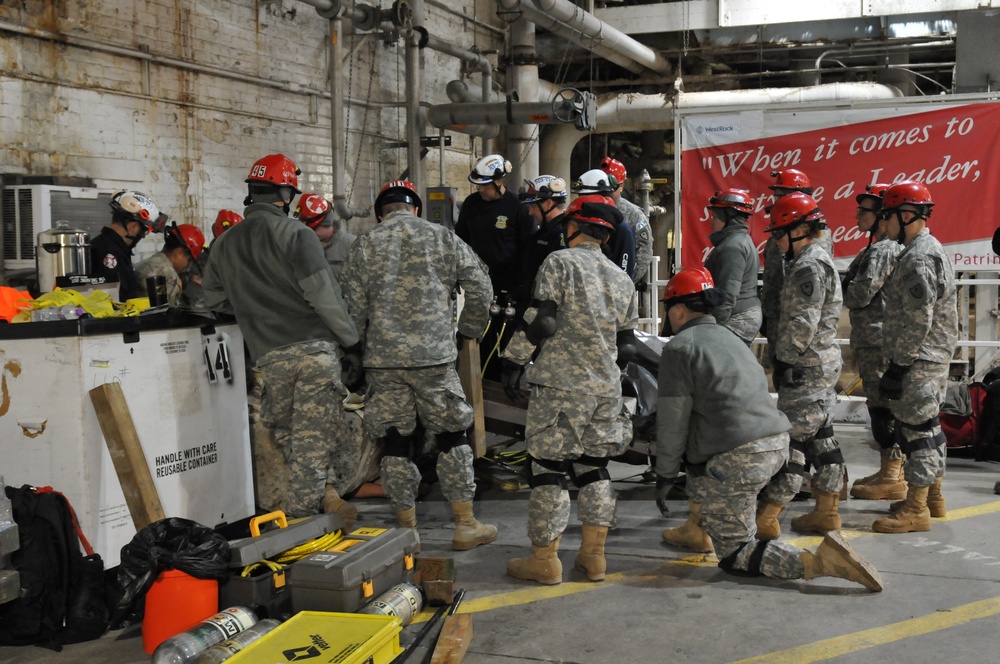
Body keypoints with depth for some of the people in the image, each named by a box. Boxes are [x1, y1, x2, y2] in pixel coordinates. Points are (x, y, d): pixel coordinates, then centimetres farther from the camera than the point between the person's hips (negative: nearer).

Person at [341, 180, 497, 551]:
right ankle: (465, 526, 13)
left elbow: (355, 309, 3)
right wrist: (468, 330, 16)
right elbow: (480, 289, 2)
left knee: (396, 444, 8)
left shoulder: (365, 246, 4)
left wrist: (360, 348, 19)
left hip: (384, 360, 1)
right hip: (436, 356, 0)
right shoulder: (442, 238, 5)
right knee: (451, 439, 9)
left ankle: (407, 530, 15)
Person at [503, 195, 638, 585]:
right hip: (606, 390, 6)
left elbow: (541, 321, -13)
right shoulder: (622, 280, 14)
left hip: (560, 385, -6)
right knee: (593, 467, 15)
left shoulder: (560, 263, -6)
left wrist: (514, 361, -5)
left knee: (547, 467, 0)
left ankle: (544, 560, 5)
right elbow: (626, 344, 16)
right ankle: (593, 556, 17)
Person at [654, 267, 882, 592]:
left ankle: (816, 562, -19)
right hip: (777, 444, 9)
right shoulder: (728, 338, 24)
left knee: (735, 557, 1)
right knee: (698, 451, 34)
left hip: (739, 459, -9)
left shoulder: (679, 347, -2)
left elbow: (673, 420, -5)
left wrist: (665, 475, 5)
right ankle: (697, 528, 35)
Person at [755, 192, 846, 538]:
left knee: (791, 436, -9)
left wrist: (782, 358, -15)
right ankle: (827, 511, 21)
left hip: (807, 368, -11)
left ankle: (767, 519, -8)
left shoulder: (810, 266, -16)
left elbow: (803, 323, -23)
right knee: (820, 436, 13)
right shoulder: (816, 260, 17)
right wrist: (784, 357, 18)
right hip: (822, 364, 11)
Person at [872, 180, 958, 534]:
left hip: (918, 360, -11)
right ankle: (933, 497, 31)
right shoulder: (929, 248, 15)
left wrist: (898, 365, -19)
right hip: (934, 358, 11)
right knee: (927, 424, 18)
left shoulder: (918, 259, -20)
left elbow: (917, 322, -23)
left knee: (915, 425, -6)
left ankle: (916, 509, 0)